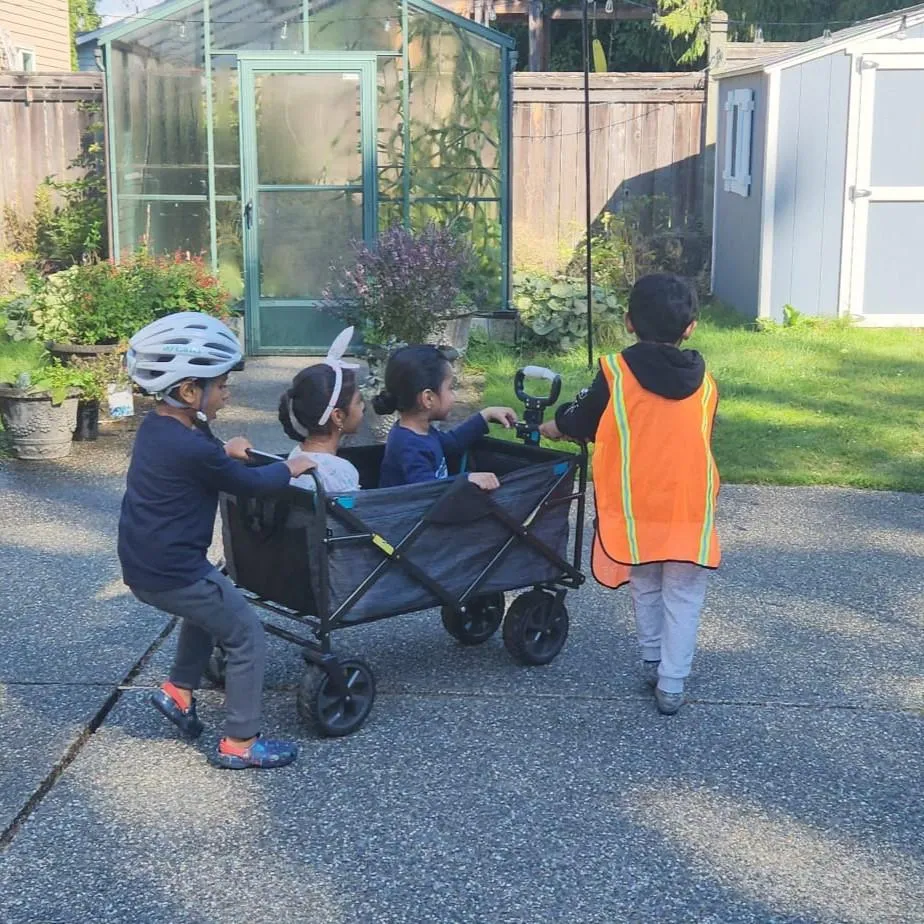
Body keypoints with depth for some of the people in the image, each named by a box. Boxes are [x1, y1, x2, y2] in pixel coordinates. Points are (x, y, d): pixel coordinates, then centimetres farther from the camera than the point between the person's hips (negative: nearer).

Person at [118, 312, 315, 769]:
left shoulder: (155, 426, 4)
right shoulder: (193, 449, -24)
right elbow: (250, 483, -11)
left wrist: (224, 452, 15)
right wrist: (290, 468, 4)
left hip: (143, 565, 9)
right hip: (173, 572, -9)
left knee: (209, 606, 33)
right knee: (248, 637, 3)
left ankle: (178, 690, 33)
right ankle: (239, 744, 7)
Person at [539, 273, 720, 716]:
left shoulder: (615, 372, -7)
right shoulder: (702, 379, 1)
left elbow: (582, 420, 7)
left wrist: (552, 427, 29)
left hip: (635, 507, 0)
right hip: (690, 508, 0)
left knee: (645, 588, 20)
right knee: (683, 596, 9)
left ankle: (652, 663, 32)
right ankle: (671, 684, 8)